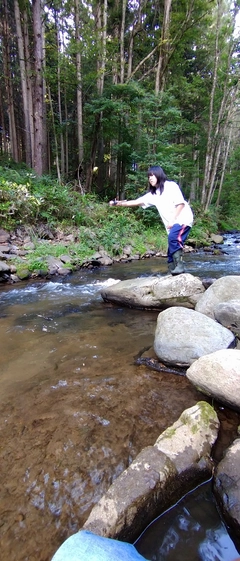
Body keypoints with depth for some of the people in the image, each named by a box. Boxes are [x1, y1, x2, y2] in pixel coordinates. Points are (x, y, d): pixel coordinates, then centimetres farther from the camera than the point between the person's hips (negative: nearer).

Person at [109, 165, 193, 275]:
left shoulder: (171, 186, -4)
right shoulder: (153, 194, 14)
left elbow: (181, 203, -10)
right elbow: (136, 202, 10)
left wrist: (172, 220, -17)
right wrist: (118, 203, 2)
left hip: (183, 219, -7)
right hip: (171, 224, 7)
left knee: (173, 238, -31)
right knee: (172, 248, 1)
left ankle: (179, 265, -27)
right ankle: (173, 271, 4)